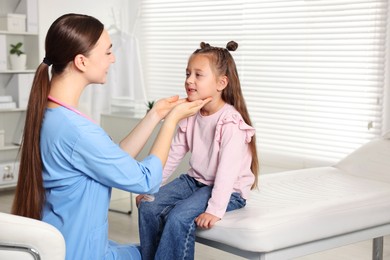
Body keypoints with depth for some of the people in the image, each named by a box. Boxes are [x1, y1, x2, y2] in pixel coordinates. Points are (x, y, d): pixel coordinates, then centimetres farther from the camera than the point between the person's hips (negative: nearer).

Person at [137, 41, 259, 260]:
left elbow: (227, 169, -27)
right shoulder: (190, 116, 4)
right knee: (148, 206, -9)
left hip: (228, 190, -7)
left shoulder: (231, 121, -20)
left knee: (179, 217, -28)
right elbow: (173, 155, 8)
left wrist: (215, 209, -33)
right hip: (195, 180, 8)